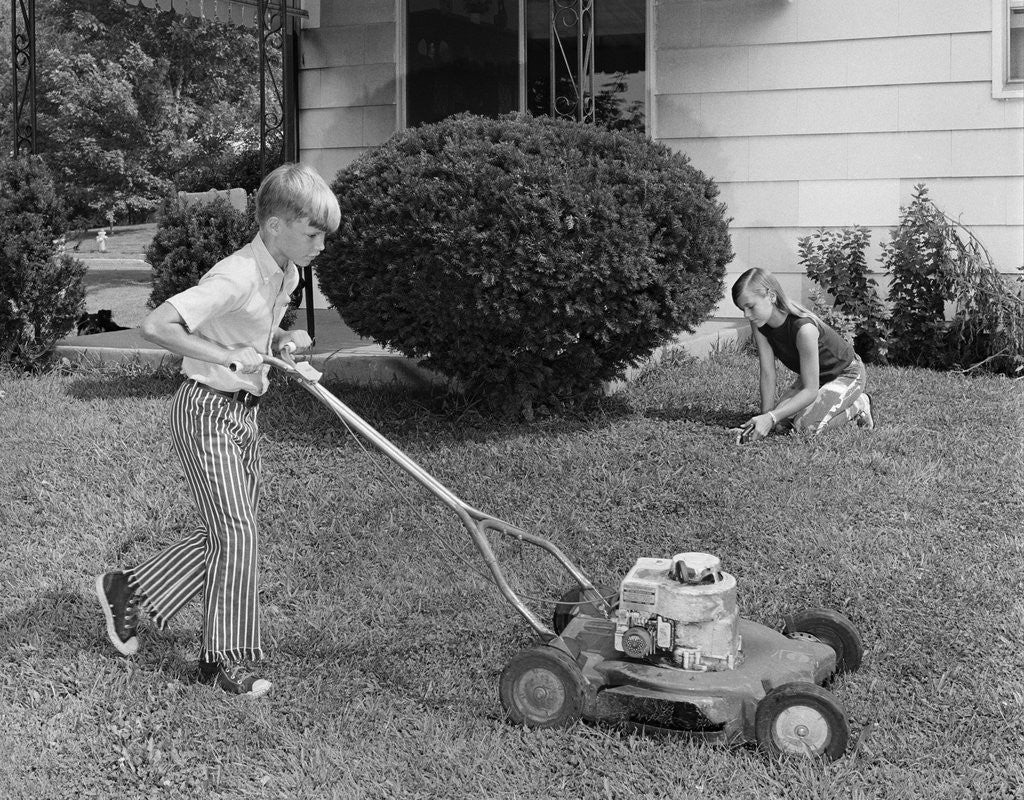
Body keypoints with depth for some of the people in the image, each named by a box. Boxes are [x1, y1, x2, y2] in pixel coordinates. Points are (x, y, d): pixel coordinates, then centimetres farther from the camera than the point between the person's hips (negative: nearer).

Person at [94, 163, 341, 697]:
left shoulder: (286, 275, 5)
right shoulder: (237, 277, -24)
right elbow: (156, 326, -29)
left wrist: (282, 341, 3)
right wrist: (229, 357, -30)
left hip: (242, 412, 9)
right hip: (206, 409, -9)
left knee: (226, 532, 12)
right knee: (235, 532, -6)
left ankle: (127, 590, 28)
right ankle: (227, 658, 6)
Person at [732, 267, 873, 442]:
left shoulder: (803, 328, -38)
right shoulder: (759, 325, -17)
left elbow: (810, 390, -33)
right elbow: (767, 374, -12)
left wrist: (771, 418, -39)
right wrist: (765, 416, -19)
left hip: (846, 373, -7)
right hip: (813, 376, 7)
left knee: (806, 426, -26)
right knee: (781, 422, -14)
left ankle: (858, 405, 0)